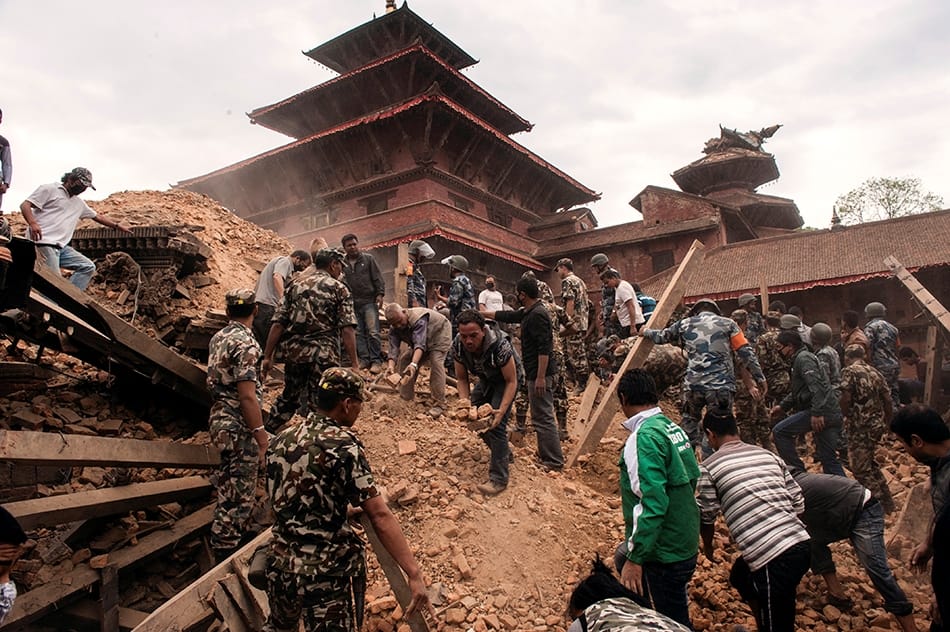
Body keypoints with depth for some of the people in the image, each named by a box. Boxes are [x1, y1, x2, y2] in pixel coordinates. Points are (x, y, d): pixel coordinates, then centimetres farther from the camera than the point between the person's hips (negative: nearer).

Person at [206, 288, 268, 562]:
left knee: (229, 490, 21)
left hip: (219, 418, 10)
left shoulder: (217, 338, 9)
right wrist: (261, 434, -20)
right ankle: (227, 553, 8)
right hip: (239, 427, -10)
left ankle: (224, 546, 33)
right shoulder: (246, 343, -19)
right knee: (237, 496, 0)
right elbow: (247, 395, -24)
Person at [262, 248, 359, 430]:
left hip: (293, 352, 5)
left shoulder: (294, 284, 10)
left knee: (289, 396, 24)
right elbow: (347, 329, -10)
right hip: (323, 354, -5)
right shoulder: (339, 288, -1)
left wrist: (268, 356, 6)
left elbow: (278, 323, 3)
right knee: (317, 404, 3)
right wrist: (354, 364, -11)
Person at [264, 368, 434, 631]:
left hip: (280, 565, 7)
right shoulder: (343, 445, -18)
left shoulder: (281, 440, 2)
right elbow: (380, 515, -23)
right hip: (330, 572, -7)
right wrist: (414, 573, -22)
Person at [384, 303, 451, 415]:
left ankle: (440, 404, -26)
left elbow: (420, 344, -51)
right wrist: (391, 366, -48)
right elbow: (393, 349, -28)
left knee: (436, 361, -28)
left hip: (440, 333, -7)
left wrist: (414, 364, -66)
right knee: (403, 359, -2)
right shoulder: (394, 329, -18)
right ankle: (405, 398, 8)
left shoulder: (418, 320, -40)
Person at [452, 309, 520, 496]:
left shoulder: (500, 345, -39)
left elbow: (511, 381, -28)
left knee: (496, 423, -18)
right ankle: (504, 452, 28)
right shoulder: (458, 345, -24)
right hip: (486, 379, 6)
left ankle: (499, 479, -12)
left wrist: (502, 410, -38)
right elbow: (462, 378, -10)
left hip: (505, 379, -6)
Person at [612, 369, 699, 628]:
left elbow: (653, 503, -29)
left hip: (667, 553, -9)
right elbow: (692, 478, 14)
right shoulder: (673, 427, 3)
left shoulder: (645, 437, -23)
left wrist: (636, 558, -25)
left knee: (674, 621, 7)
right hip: (685, 541, 9)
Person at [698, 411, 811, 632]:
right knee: (740, 576, 31)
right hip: (800, 543, 7)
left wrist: (707, 546, 28)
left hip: (773, 557, -7)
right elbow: (799, 503, 14)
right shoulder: (768, 455, 12)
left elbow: (706, 517, 8)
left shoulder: (709, 467, -2)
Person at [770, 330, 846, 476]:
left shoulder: (803, 358, -8)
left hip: (821, 412, -10)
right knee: (829, 459, 14)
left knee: (779, 432, -7)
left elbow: (816, 386, -22)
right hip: (832, 414, 10)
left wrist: (817, 413, -28)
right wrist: (782, 406, 24)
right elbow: (796, 392, 32)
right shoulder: (800, 358, 24)